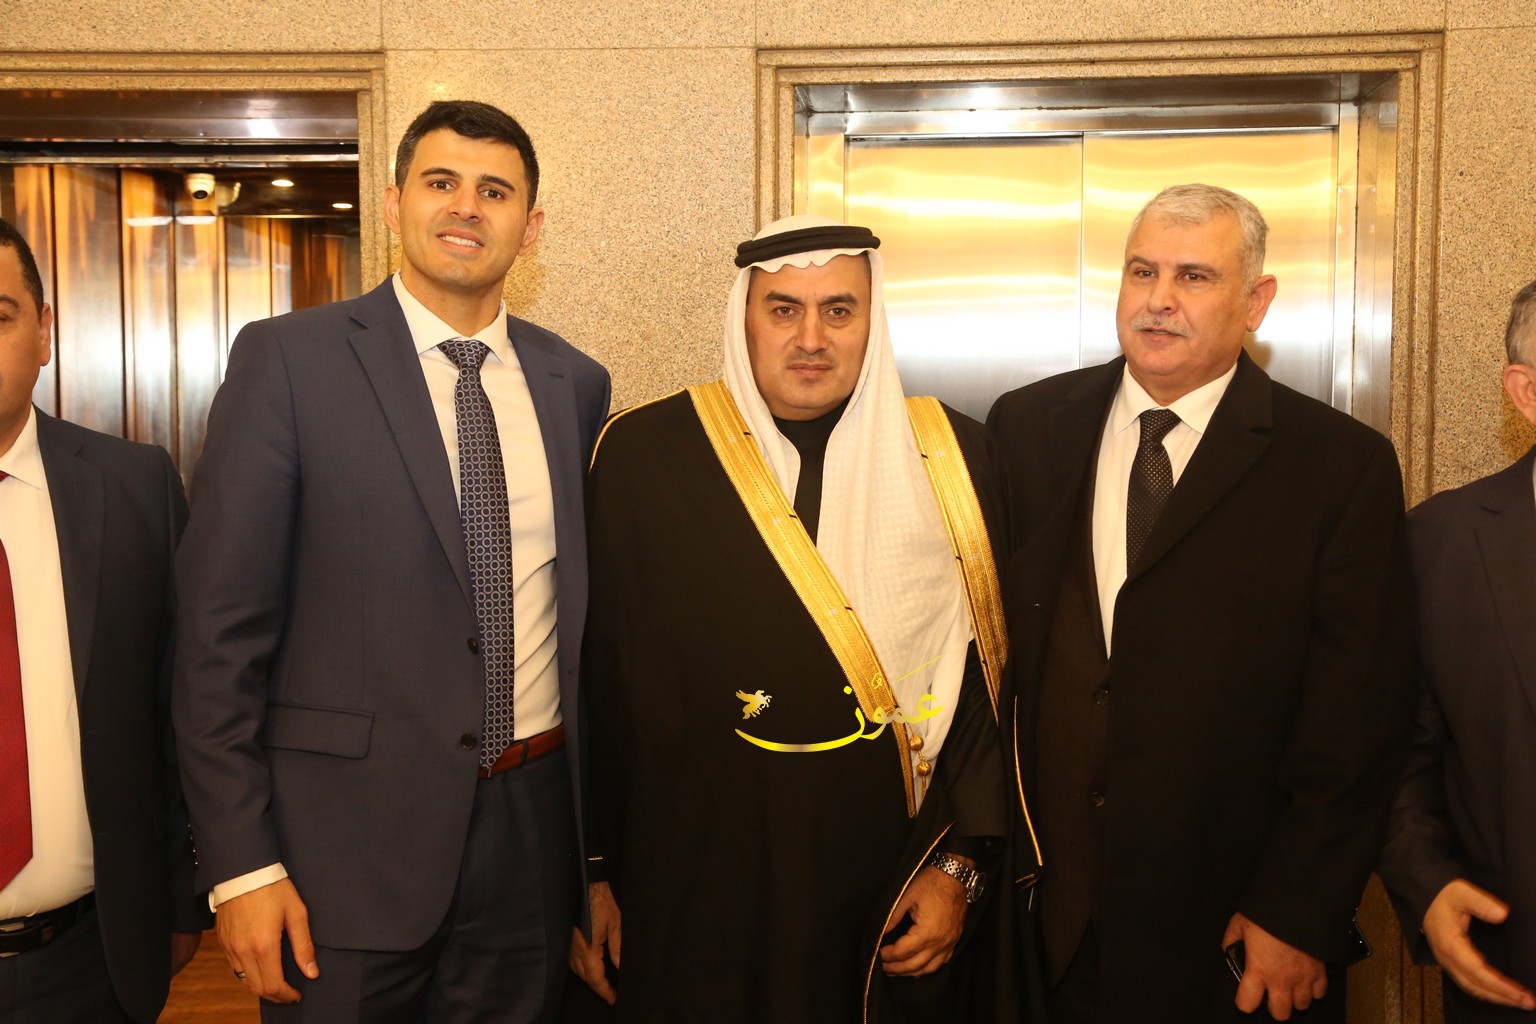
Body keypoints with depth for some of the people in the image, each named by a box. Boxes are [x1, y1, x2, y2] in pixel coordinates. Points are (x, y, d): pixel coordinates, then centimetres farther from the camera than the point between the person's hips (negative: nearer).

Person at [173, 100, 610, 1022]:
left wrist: (602, 836, 13)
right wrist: (242, 864, -10)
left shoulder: (576, 384, 5)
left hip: (533, 828, 4)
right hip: (349, 832, -3)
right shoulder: (287, 359, -7)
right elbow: (221, 626, -8)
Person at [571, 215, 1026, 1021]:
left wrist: (961, 864, -4)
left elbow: (991, 673, 0)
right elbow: (593, 675, -1)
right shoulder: (641, 456, -5)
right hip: (695, 896, 0)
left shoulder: (952, 457, -2)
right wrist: (591, 871, 2)